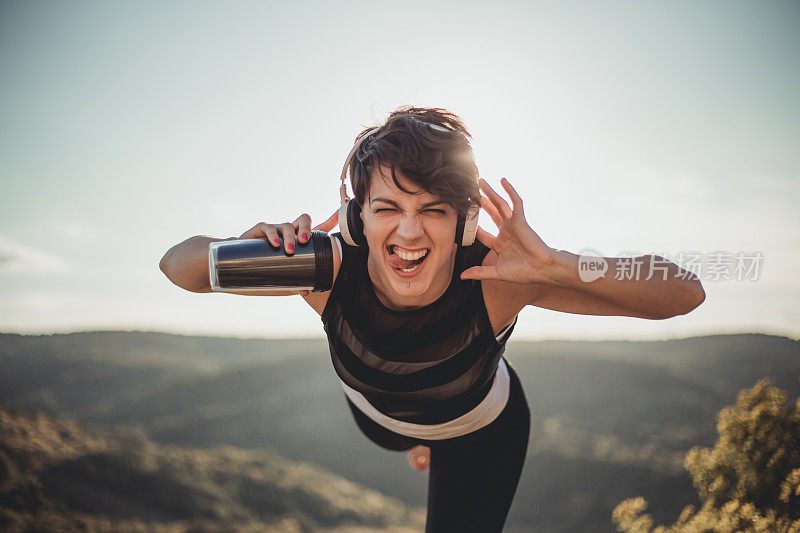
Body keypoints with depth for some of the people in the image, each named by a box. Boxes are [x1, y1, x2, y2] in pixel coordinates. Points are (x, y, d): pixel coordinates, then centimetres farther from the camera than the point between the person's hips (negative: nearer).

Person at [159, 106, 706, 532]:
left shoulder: (495, 276, -43)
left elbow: (685, 293, -44)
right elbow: (177, 265, -28)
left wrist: (555, 266, -60)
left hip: (482, 436, -3)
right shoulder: (333, 269, -38)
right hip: (374, 415, 3)